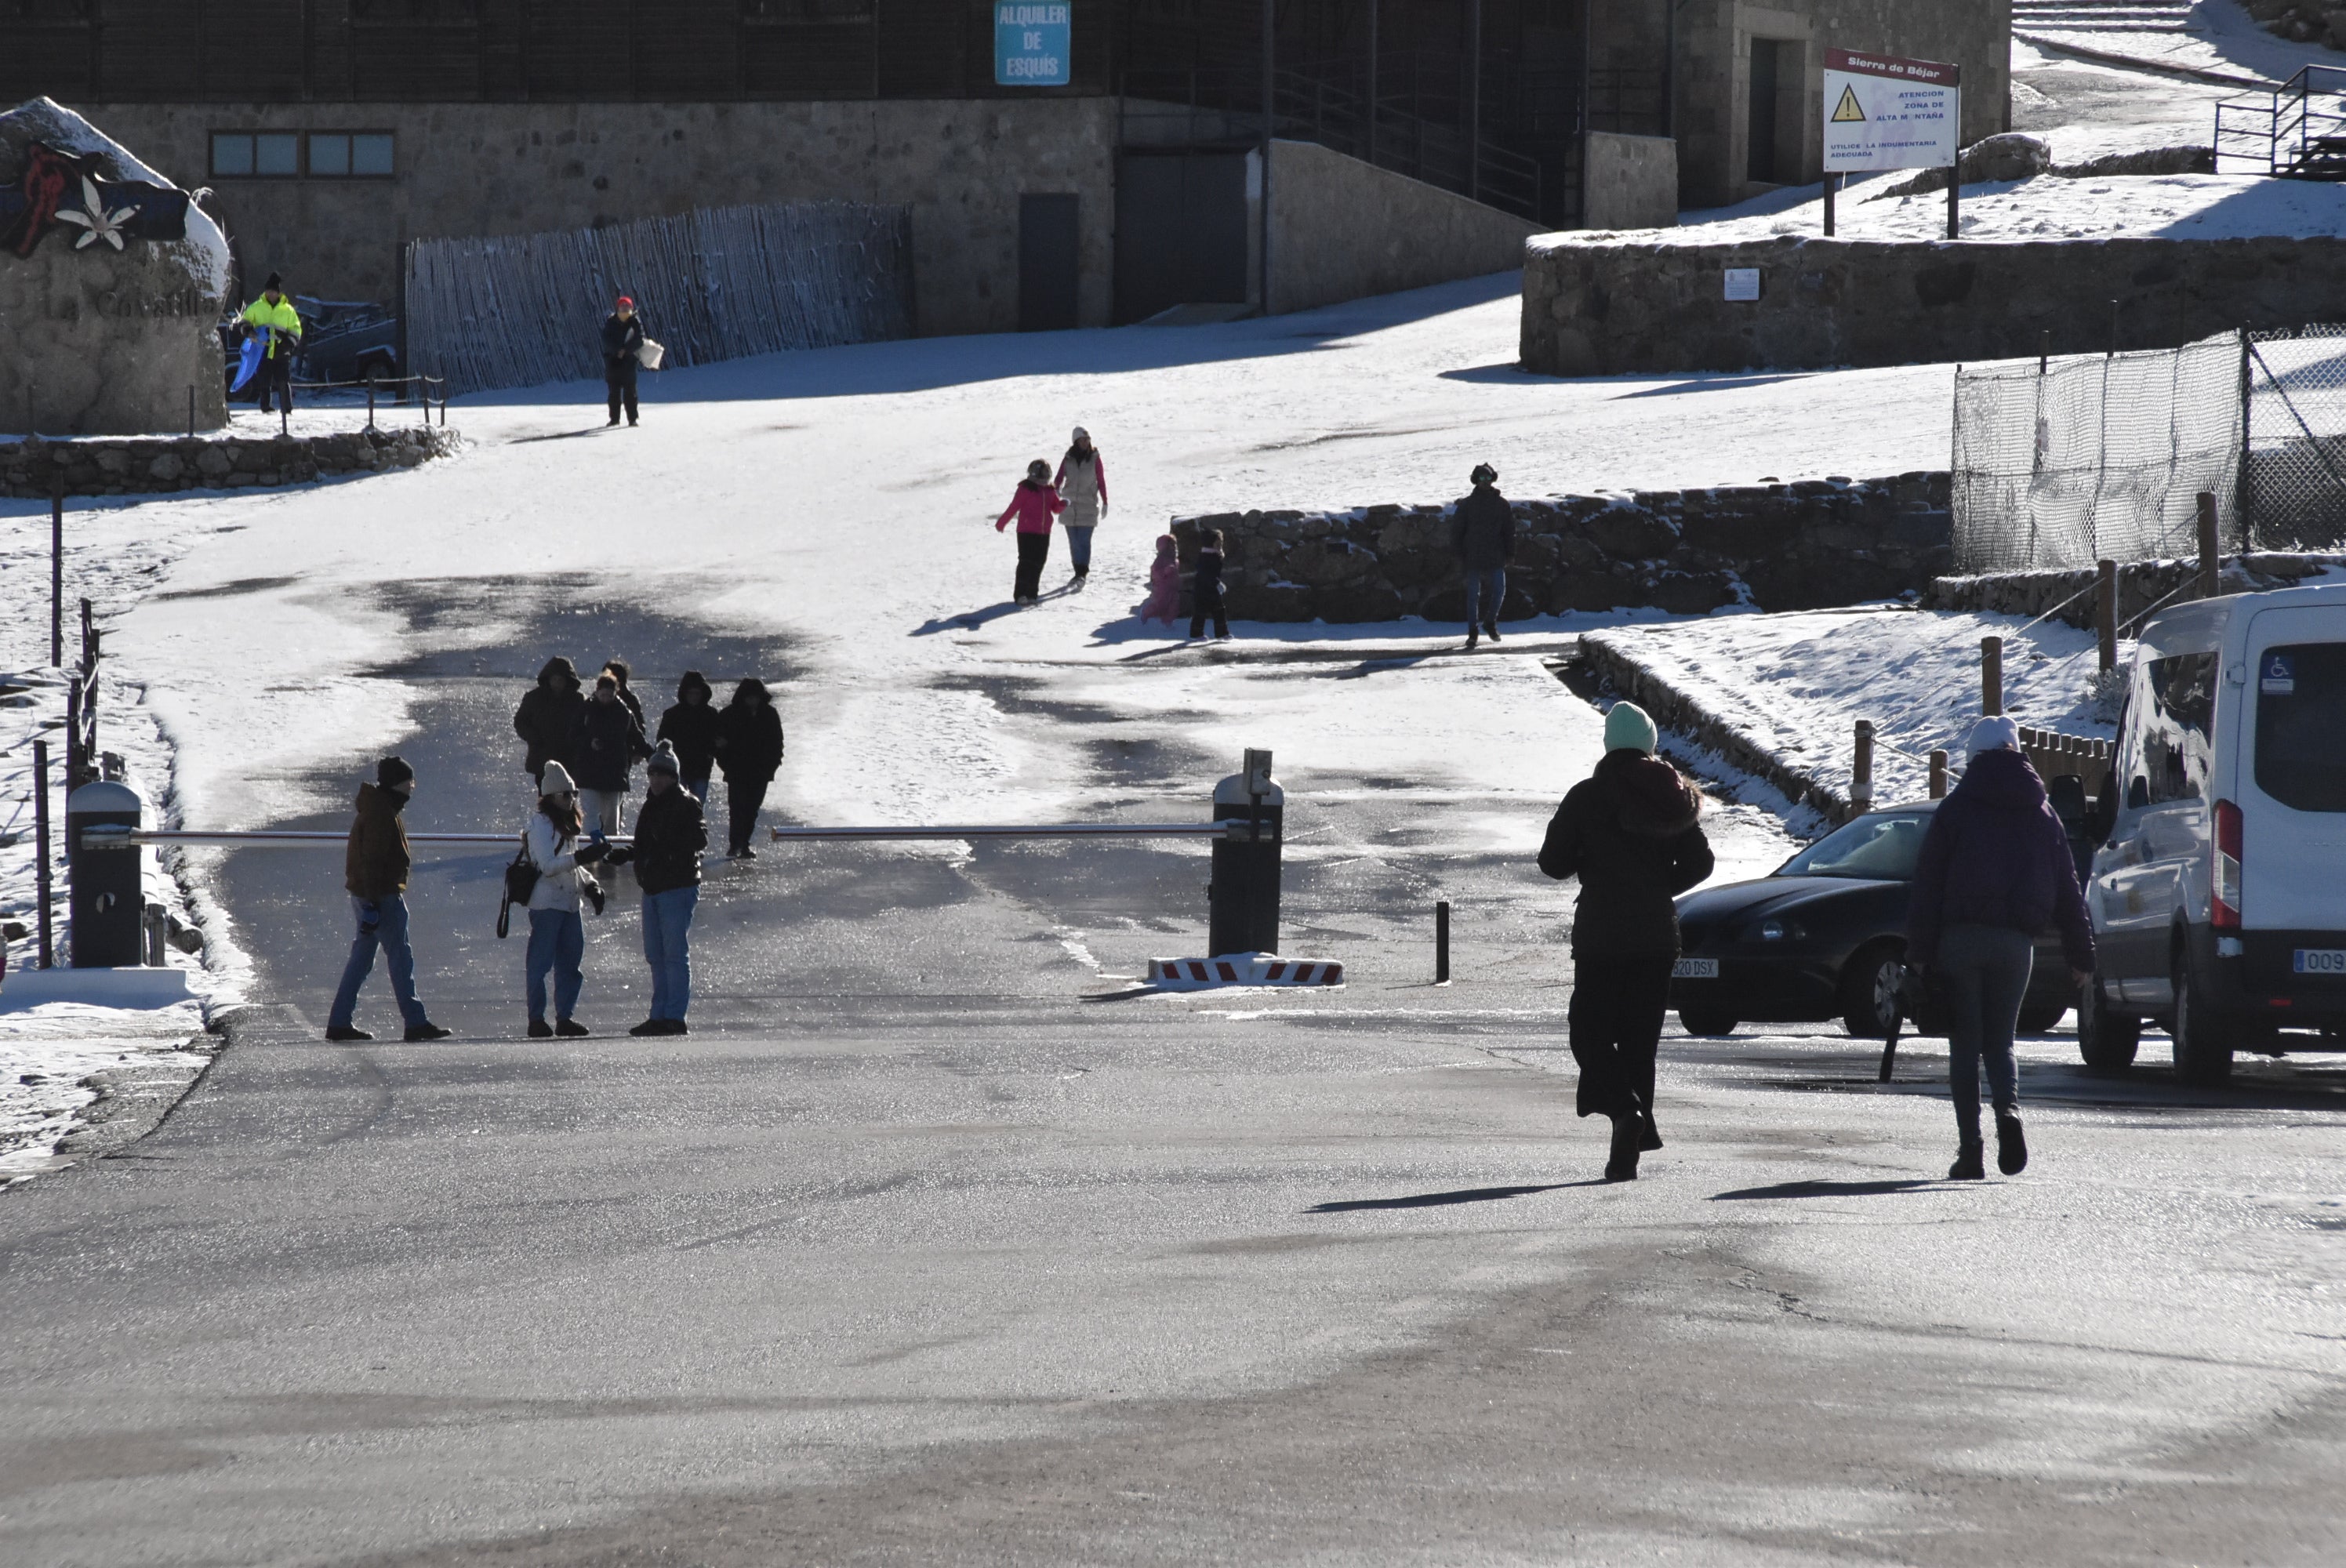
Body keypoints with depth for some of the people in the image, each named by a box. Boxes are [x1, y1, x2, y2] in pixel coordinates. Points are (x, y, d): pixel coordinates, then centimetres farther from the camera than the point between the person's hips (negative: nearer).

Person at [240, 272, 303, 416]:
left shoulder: (288, 310, 5)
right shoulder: (257, 308, 6)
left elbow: (295, 330, 8)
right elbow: (245, 321, 12)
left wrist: (288, 344, -8)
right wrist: (248, 330, -10)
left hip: (281, 353, -1)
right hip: (262, 350, 1)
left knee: (284, 382, -6)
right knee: (265, 382, 4)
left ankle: (287, 408, -3)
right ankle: (265, 407, 12)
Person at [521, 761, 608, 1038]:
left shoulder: (567, 824, 18)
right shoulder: (540, 823, -9)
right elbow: (547, 865, -18)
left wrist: (590, 885, 11)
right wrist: (581, 857, -26)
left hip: (569, 902, 9)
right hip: (546, 903, -9)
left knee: (570, 962, 8)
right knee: (540, 963, -6)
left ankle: (565, 1017, 14)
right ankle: (536, 1020, -4)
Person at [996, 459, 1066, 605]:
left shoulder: (1049, 491, 10)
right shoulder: (1025, 489, -7)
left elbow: (1056, 508, 14)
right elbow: (1014, 507, -5)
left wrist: (1063, 505, -8)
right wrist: (1001, 523, -4)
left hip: (1044, 533, 6)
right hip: (1027, 532, -6)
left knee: (1038, 563, 7)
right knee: (1026, 562, -9)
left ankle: (1032, 593, 15)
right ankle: (1020, 594, -6)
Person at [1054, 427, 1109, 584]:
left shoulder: (1094, 459, 0)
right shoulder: (1068, 459, 4)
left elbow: (1101, 481, 4)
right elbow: (1059, 477, -1)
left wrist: (1105, 502, 3)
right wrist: (1056, 490, -22)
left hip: (1088, 505, -3)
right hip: (1070, 505, 3)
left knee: (1084, 540, -10)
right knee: (1074, 541, 5)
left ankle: (1082, 573, -12)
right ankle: (1079, 572, 14)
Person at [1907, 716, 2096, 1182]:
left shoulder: (1956, 808, 2)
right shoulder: (2042, 814, 11)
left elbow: (1927, 882, -2)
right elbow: (2068, 889, 12)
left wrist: (1920, 950, -1)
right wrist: (2080, 954, 16)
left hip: (1961, 937, -2)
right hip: (2016, 942, 2)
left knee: (1965, 1045, 4)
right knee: (1999, 1041, 12)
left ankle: (1970, 1153, -3)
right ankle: (2008, 1110, -19)